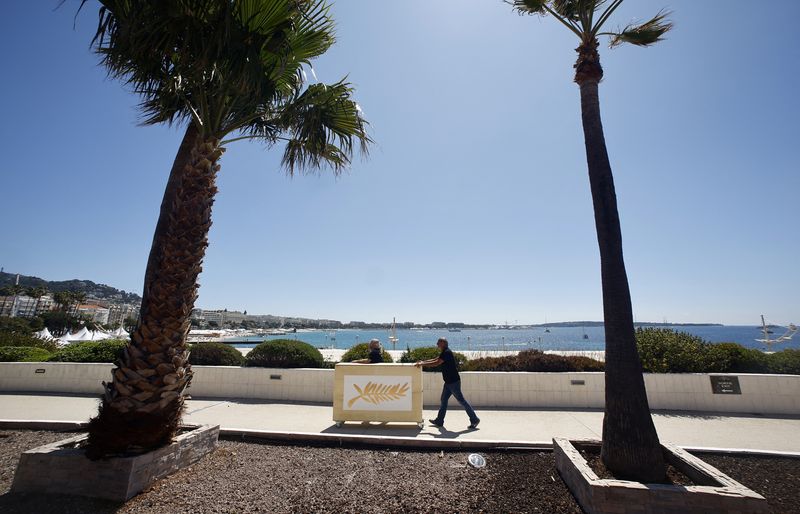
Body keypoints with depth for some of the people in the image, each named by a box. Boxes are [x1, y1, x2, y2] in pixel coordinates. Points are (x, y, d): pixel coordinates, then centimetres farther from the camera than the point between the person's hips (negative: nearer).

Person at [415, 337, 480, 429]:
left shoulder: (447, 352, -19)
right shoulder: (444, 353, 12)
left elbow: (436, 363, -24)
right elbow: (435, 360, 19)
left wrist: (422, 364, -20)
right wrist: (423, 362, 10)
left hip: (453, 381, -10)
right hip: (449, 381, 10)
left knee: (461, 400, -1)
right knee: (444, 400, 13)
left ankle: (474, 419, 9)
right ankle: (439, 421, 20)